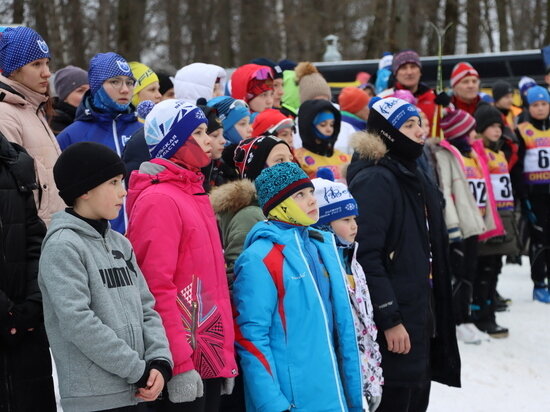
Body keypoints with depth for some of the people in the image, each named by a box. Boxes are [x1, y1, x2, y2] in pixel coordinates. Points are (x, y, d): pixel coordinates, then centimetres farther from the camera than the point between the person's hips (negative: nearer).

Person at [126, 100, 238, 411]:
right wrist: (179, 364, -20)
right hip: (184, 366, -9)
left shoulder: (196, 194, 17)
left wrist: (226, 354, 17)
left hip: (211, 359, 9)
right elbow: (157, 288, -18)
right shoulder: (159, 200, -12)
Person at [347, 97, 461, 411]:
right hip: (395, 318, -9)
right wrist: (390, 320, -23)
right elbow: (367, 256, -22)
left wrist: (434, 309, 20)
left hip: (421, 311, 9)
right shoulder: (375, 180, -15)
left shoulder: (413, 177, 14)